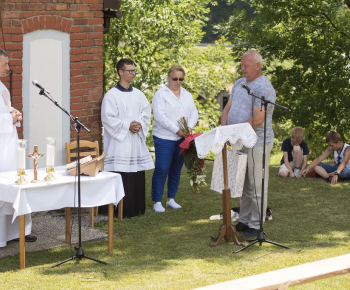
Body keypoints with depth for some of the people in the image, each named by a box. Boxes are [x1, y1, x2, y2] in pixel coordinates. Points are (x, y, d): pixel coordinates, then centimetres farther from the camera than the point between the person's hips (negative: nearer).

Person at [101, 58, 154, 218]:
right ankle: (124, 210, -1)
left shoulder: (138, 94, 12)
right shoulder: (112, 95, -6)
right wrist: (127, 125, -16)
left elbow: (146, 113, 12)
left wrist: (140, 124, -8)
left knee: (138, 176, 8)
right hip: (119, 142, -6)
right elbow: (108, 118, -12)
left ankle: (138, 208, 16)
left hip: (137, 141, 6)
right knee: (122, 177, -7)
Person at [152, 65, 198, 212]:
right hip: (164, 138, -6)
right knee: (162, 170, -7)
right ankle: (157, 202, -1)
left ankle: (171, 199, 22)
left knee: (176, 170, 11)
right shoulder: (161, 94, -5)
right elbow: (160, 116, -14)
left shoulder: (187, 95, 16)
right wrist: (176, 130, -18)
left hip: (182, 138, 6)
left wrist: (190, 126, -10)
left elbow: (194, 112, 11)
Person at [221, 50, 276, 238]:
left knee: (256, 187, -2)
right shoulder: (239, 83, 14)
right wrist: (223, 130, -3)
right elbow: (228, 108, 14)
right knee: (243, 185, 15)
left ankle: (256, 226, 4)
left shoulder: (263, 88, -15)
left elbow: (257, 120, -22)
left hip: (257, 144, -8)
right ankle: (244, 221, 24)